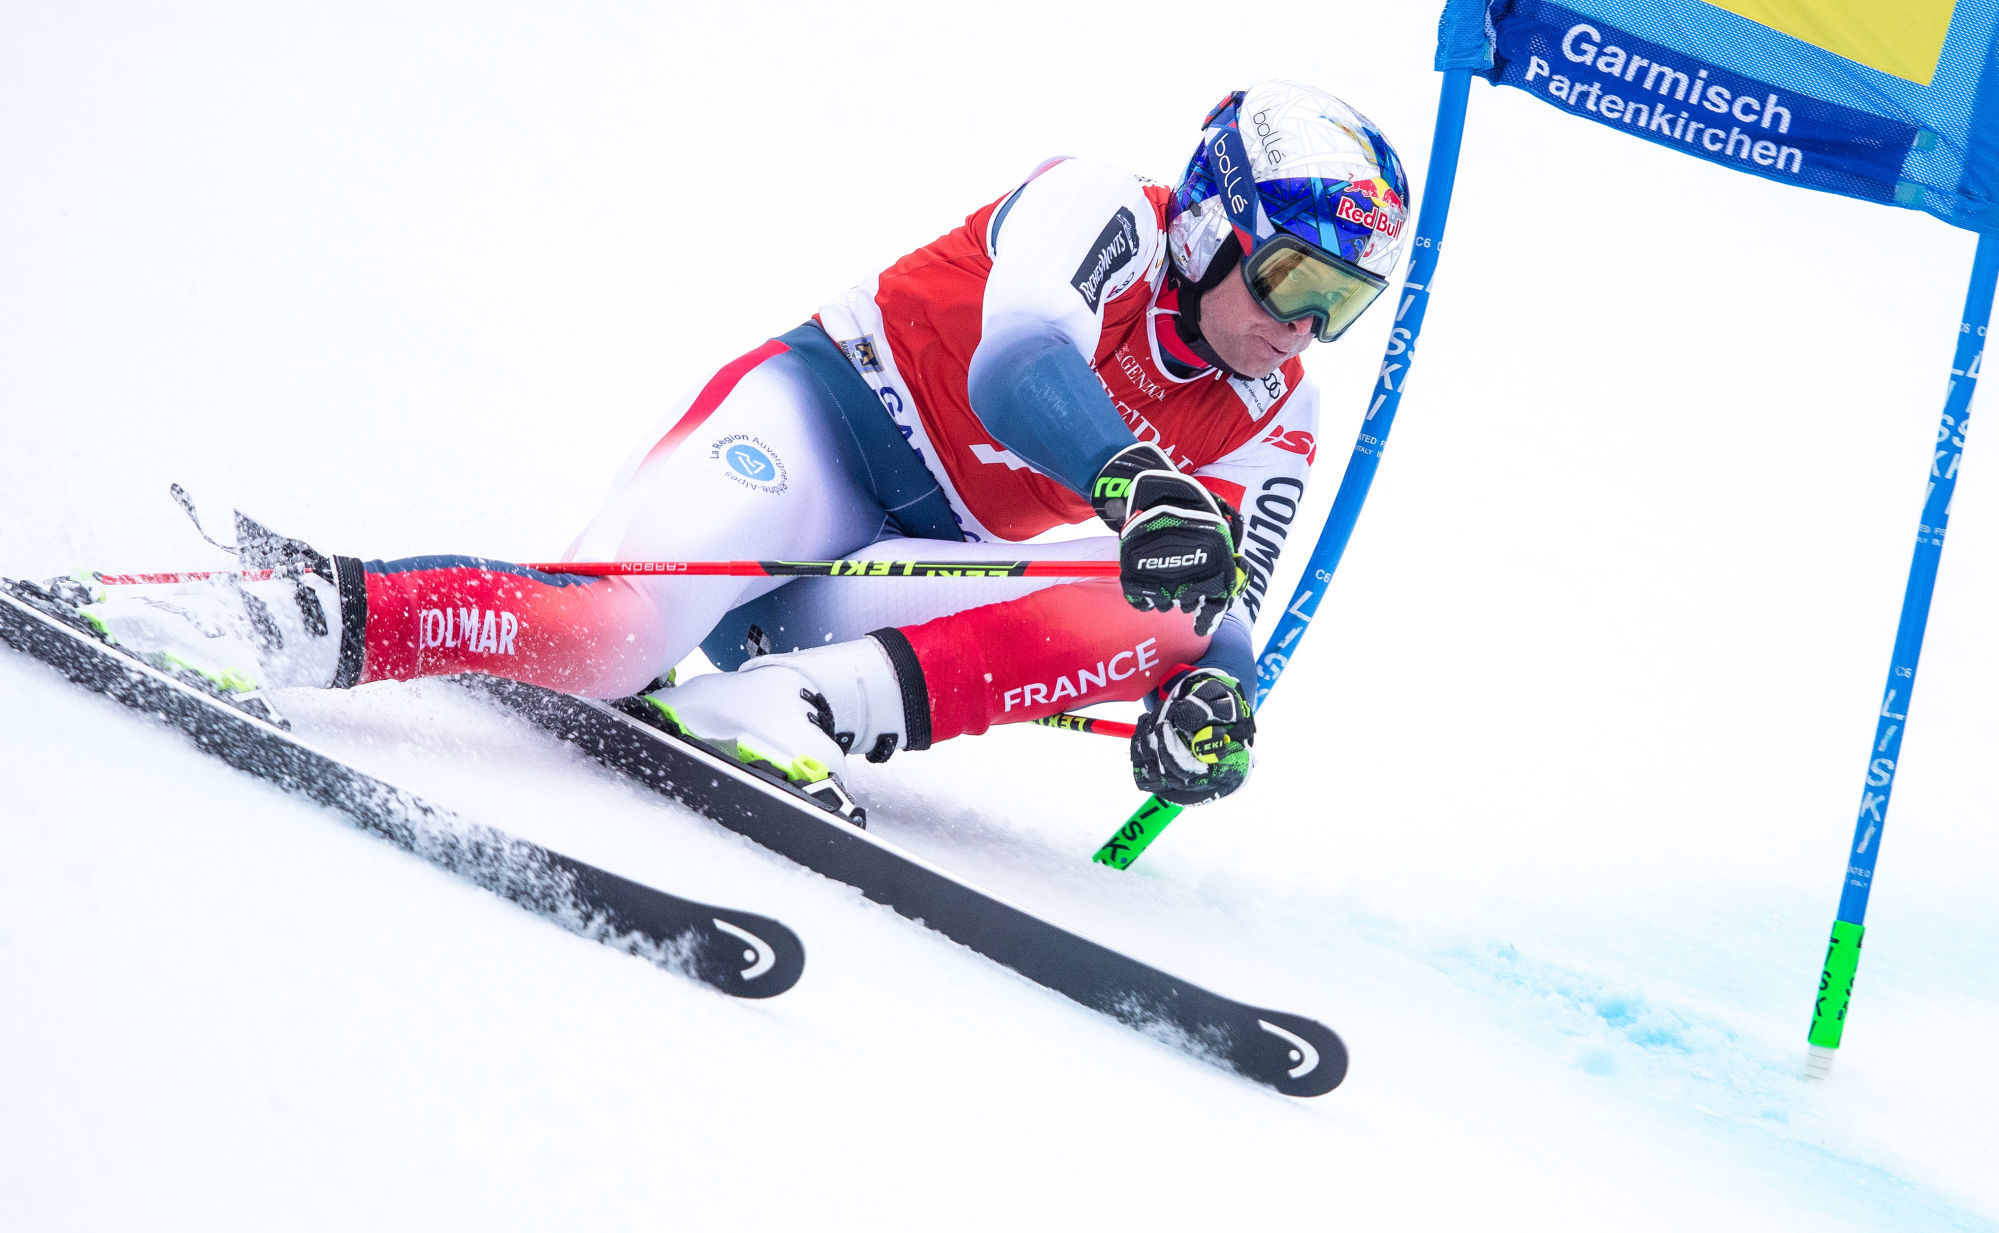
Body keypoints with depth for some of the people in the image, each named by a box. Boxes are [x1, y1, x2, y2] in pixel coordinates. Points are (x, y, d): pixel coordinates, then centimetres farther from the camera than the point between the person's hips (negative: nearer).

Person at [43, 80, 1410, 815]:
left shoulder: (1270, 433, 6)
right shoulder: (1103, 210, -11)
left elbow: (1228, 609, 0)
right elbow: (1018, 361, -30)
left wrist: (1216, 693, -26)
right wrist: (1133, 483, -49)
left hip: (927, 566, 6)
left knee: (1155, 632, -22)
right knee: (605, 625, -34)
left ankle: (826, 698, -32)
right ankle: (317, 611, -24)